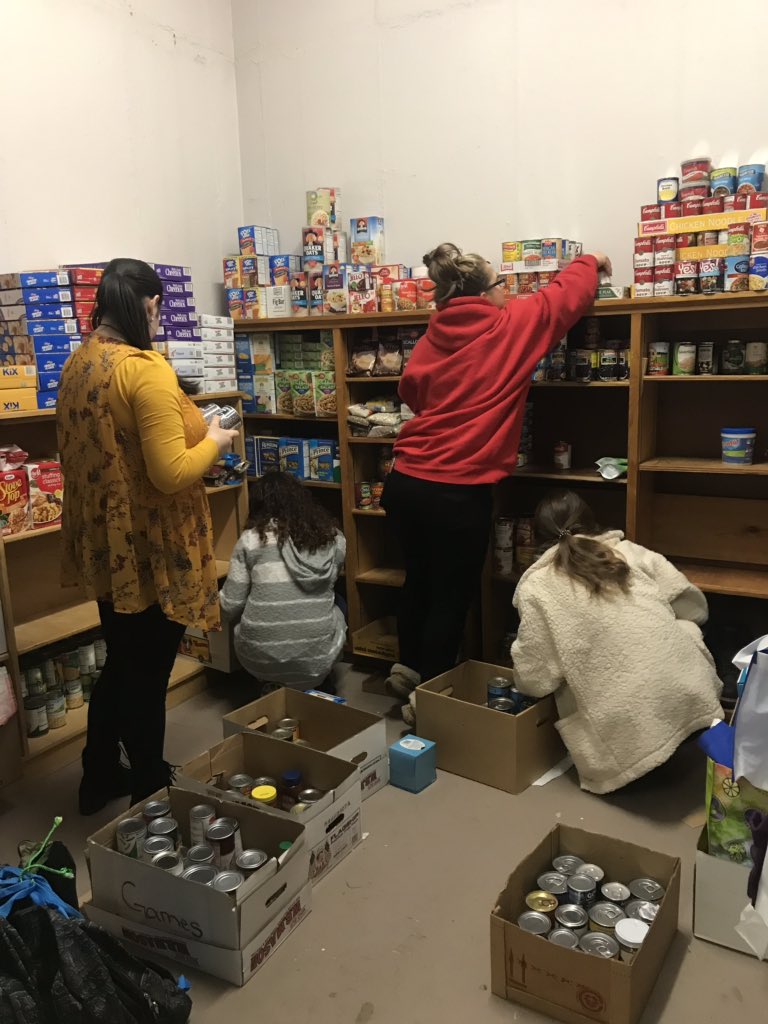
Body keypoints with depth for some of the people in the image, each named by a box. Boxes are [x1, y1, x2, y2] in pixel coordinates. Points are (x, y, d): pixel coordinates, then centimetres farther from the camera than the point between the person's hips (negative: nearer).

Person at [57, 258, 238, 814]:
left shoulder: (77, 364, 5)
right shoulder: (147, 369, -22)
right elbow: (173, 474, -25)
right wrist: (214, 441, -7)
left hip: (105, 544, 8)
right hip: (152, 551, -8)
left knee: (120, 663, 23)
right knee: (147, 674, 8)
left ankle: (100, 778, 40)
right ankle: (151, 793, 28)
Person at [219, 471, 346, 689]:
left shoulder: (252, 538, -5)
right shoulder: (333, 537, 2)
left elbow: (230, 608, -2)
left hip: (260, 660, 0)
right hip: (317, 660, 0)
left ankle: (272, 685, 17)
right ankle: (309, 687, 20)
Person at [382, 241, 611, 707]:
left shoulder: (434, 334, 6)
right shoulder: (511, 326, -6)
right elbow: (564, 297, 8)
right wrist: (590, 262, 27)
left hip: (406, 481, 6)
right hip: (457, 491, -6)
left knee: (419, 581, 24)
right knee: (451, 597, 9)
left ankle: (409, 671, 39)